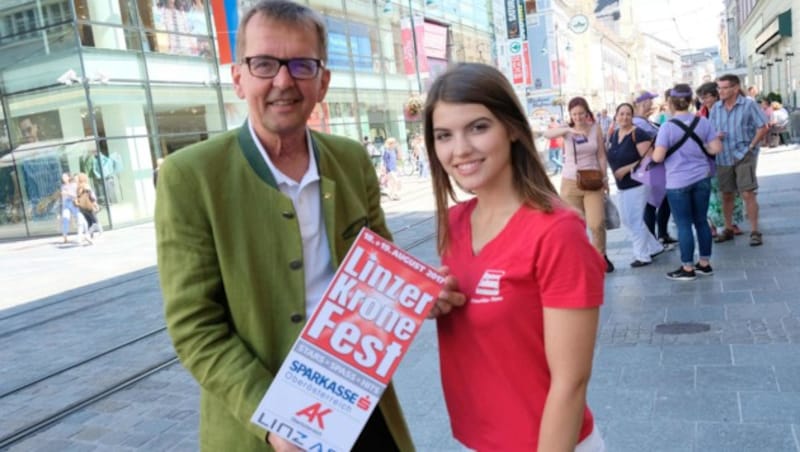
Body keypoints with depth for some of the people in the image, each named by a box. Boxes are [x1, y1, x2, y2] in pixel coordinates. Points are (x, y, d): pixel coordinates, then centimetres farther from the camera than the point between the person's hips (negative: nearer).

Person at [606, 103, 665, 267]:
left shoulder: (638, 134, -16)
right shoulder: (614, 135, 9)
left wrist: (627, 169, -22)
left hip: (637, 183, -9)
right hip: (621, 185, 9)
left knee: (635, 220, -3)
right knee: (626, 220, 15)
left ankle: (643, 256, 13)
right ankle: (655, 247, 30)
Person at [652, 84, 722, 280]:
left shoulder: (667, 127, -13)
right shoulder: (703, 122, 1)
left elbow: (658, 157, -16)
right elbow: (716, 148, -1)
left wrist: (653, 152, 6)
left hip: (678, 183, -5)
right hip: (702, 179, 5)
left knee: (684, 225, 2)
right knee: (701, 221, 14)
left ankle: (688, 268, 8)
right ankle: (705, 264, 22)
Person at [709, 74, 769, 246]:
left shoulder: (748, 105, -7)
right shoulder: (716, 107, 5)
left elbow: (762, 128, -5)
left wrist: (751, 147, -10)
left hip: (744, 156, -4)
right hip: (724, 158, 4)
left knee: (748, 194, -8)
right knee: (726, 195, 11)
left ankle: (755, 231, 0)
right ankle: (728, 229, 24)